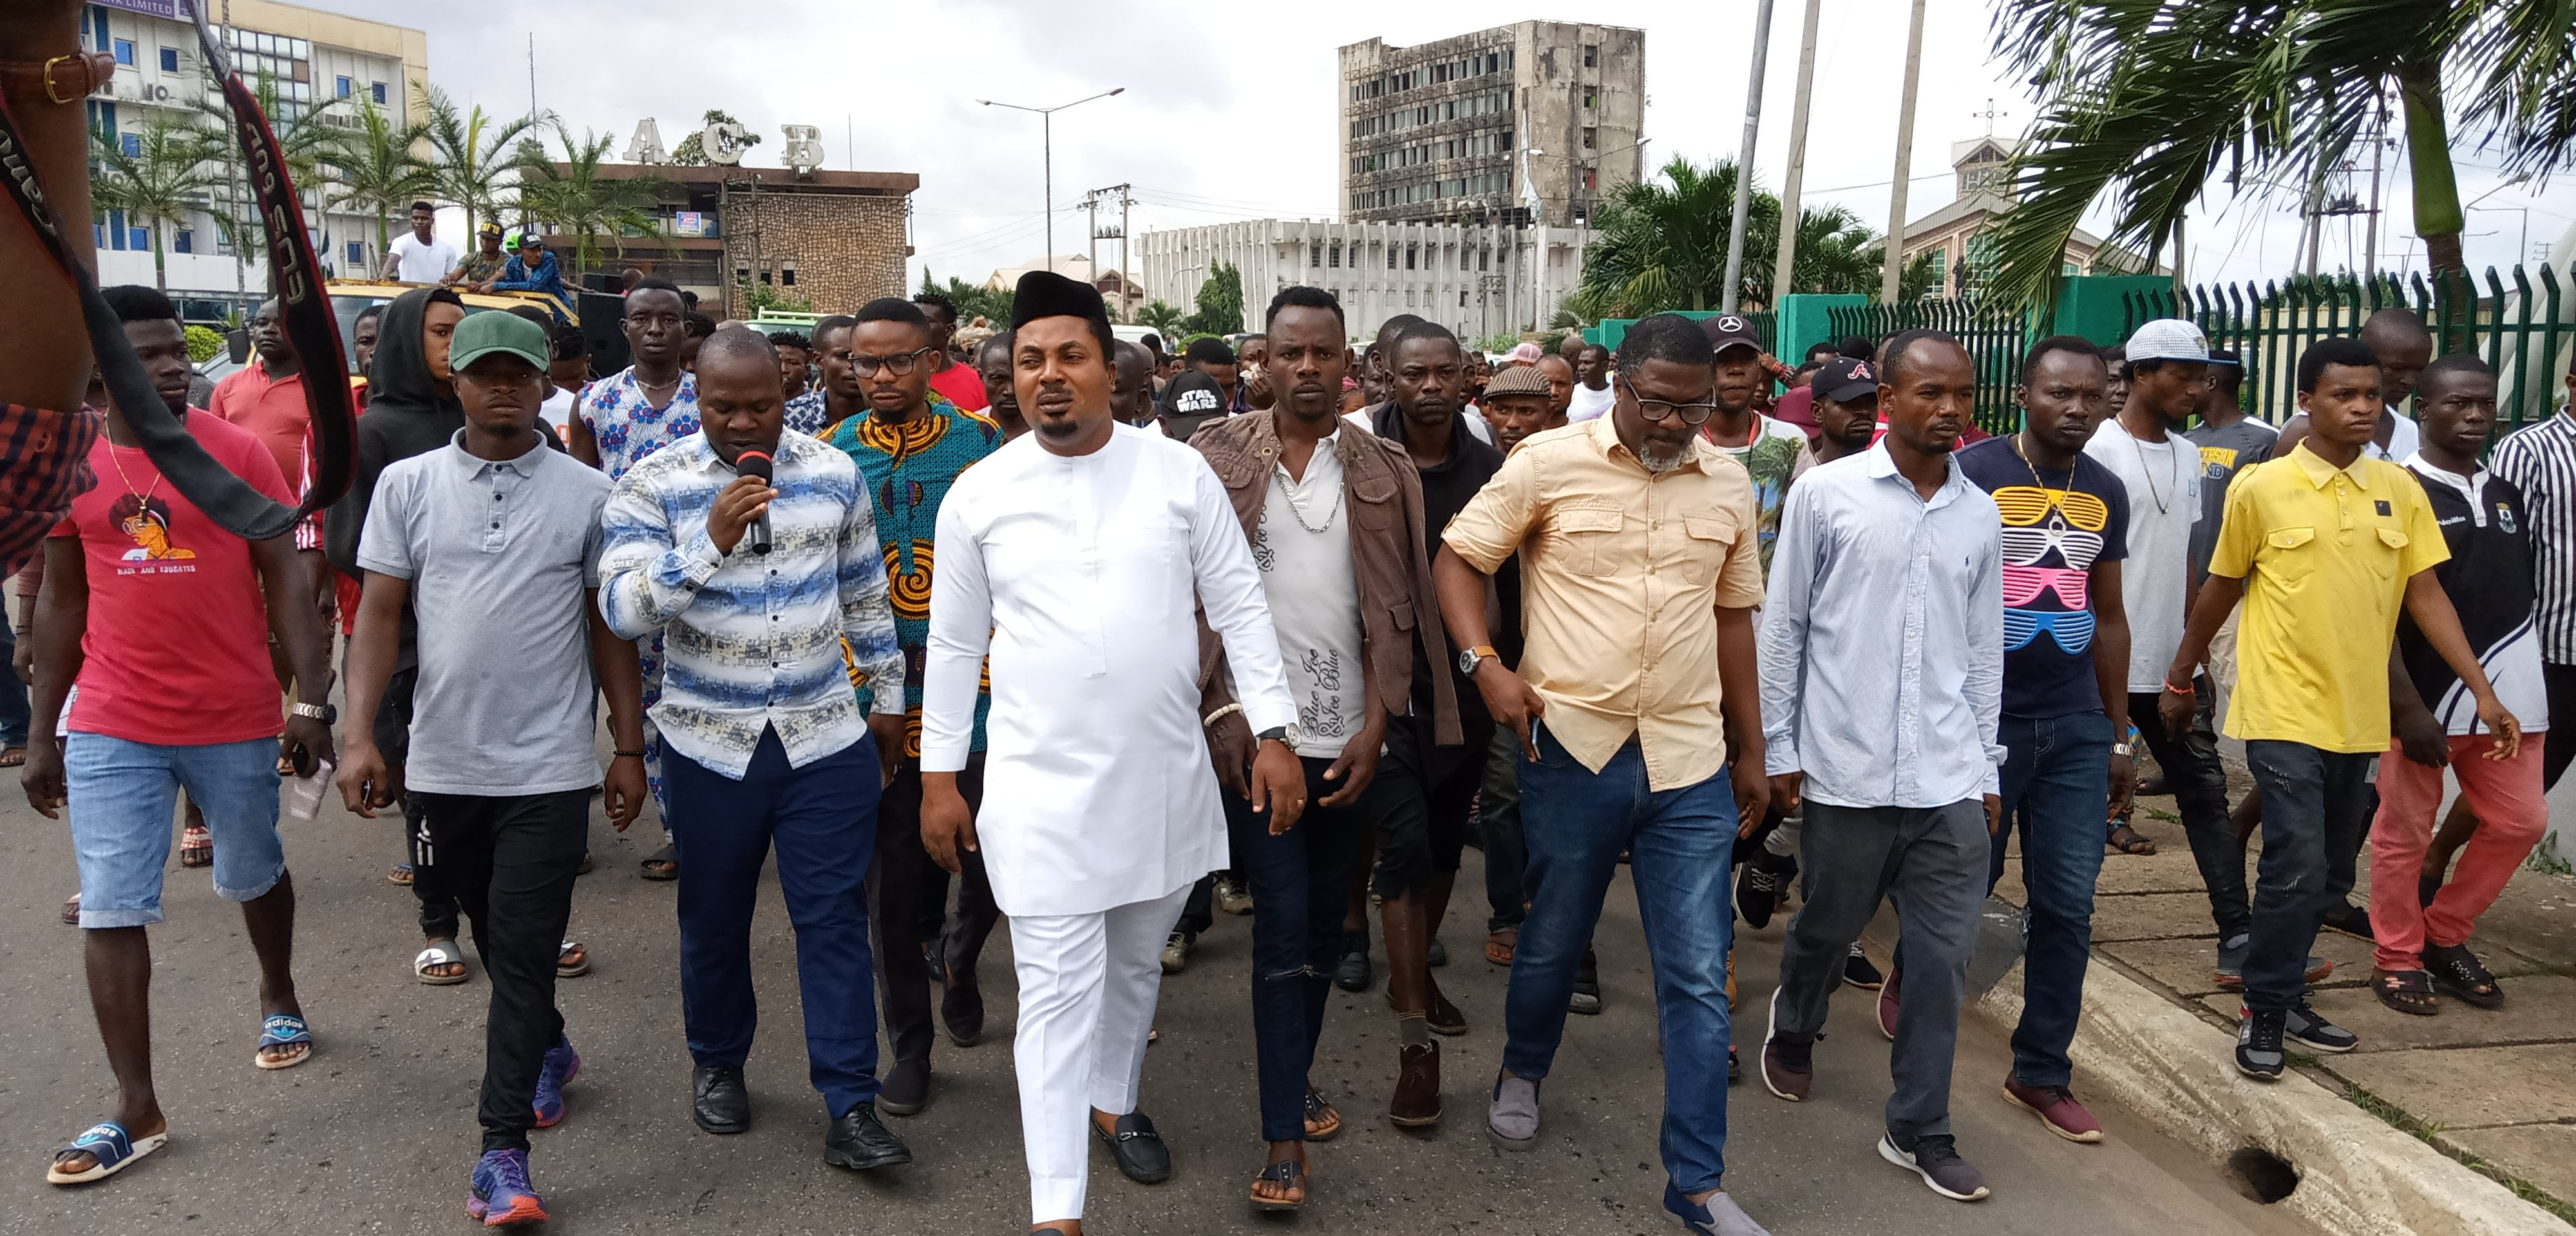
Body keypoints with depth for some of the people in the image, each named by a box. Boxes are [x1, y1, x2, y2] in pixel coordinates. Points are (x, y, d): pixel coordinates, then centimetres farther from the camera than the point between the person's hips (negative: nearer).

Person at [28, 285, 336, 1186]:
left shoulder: (238, 453, -5)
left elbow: (286, 582, -4)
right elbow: (61, 603, 9)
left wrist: (314, 702, -11)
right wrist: (42, 734, 9)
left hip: (236, 724, -1)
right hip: (110, 732, 1)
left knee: (254, 877, 17)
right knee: (109, 913, 0)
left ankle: (279, 999, 45)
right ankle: (137, 1111, 8)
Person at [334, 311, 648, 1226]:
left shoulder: (587, 495, 0)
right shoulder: (407, 485, 3)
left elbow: (608, 627, 4)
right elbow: (380, 614, 3)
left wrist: (630, 748, 2)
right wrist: (359, 734, -6)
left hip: (549, 769, -2)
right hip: (444, 763, 3)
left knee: (524, 954, -4)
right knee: (495, 937, 18)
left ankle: (502, 1154, 1)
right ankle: (548, 1051, 43)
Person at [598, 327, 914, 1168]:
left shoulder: (834, 475, 2)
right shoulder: (651, 487, -6)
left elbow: (867, 596, 12)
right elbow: (622, 609, -18)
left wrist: (887, 697, 15)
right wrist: (712, 539, -29)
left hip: (827, 737, 1)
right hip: (710, 744, -1)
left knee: (835, 918, 0)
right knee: (714, 917, 13)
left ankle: (850, 1107, 5)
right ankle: (717, 1065, 37)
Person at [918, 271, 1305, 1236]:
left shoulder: (1179, 473, -2)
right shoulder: (979, 495, -2)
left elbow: (1241, 606, 0)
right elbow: (954, 645, 5)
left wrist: (1274, 733, -5)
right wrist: (938, 778, 5)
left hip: (1165, 776, 2)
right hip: (1042, 787, -2)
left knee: (1135, 967, 21)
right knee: (1059, 994, -3)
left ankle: (1112, 1100, 46)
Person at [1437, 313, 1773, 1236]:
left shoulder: (1728, 484, 7)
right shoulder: (1548, 464, -5)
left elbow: (1733, 616, 15)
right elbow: (1457, 558, 1)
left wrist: (1751, 749, 16)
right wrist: (1484, 663, -14)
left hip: (1691, 762, 3)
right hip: (1573, 748, -2)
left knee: (1698, 979, 3)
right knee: (1553, 941, 15)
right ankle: (1522, 1072, 45)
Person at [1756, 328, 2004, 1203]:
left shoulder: (1981, 515, 8)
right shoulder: (1825, 493, -4)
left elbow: (1984, 649, 14)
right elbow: (1784, 625, 0)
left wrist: (1987, 767, 14)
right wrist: (1781, 748, -1)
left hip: (1950, 780, 3)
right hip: (1846, 770, -3)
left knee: (1943, 953, 4)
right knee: (1829, 927, 13)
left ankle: (1919, 1131, 17)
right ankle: (1793, 1028, 44)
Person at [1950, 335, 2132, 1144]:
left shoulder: (2106, 493, 10)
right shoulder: (1972, 475, -8)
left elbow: (2110, 617, 17)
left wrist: (2120, 735, 16)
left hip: (2077, 726, 5)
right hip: (1982, 720, -5)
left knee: (2067, 903, 5)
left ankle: (2042, 1073, 18)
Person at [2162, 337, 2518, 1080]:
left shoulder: (2400, 491, 5)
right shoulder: (2261, 490, -5)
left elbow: (2426, 594, 6)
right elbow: (2221, 590, 4)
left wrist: (2480, 688, -1)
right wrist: (2181, 678, 12)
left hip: (2358, 715, 5)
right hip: (2285, 713, -5)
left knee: (2330, 875, 12)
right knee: (2297, 865, -11)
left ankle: (2283, 996, 28)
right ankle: (2265, 1013, 4)